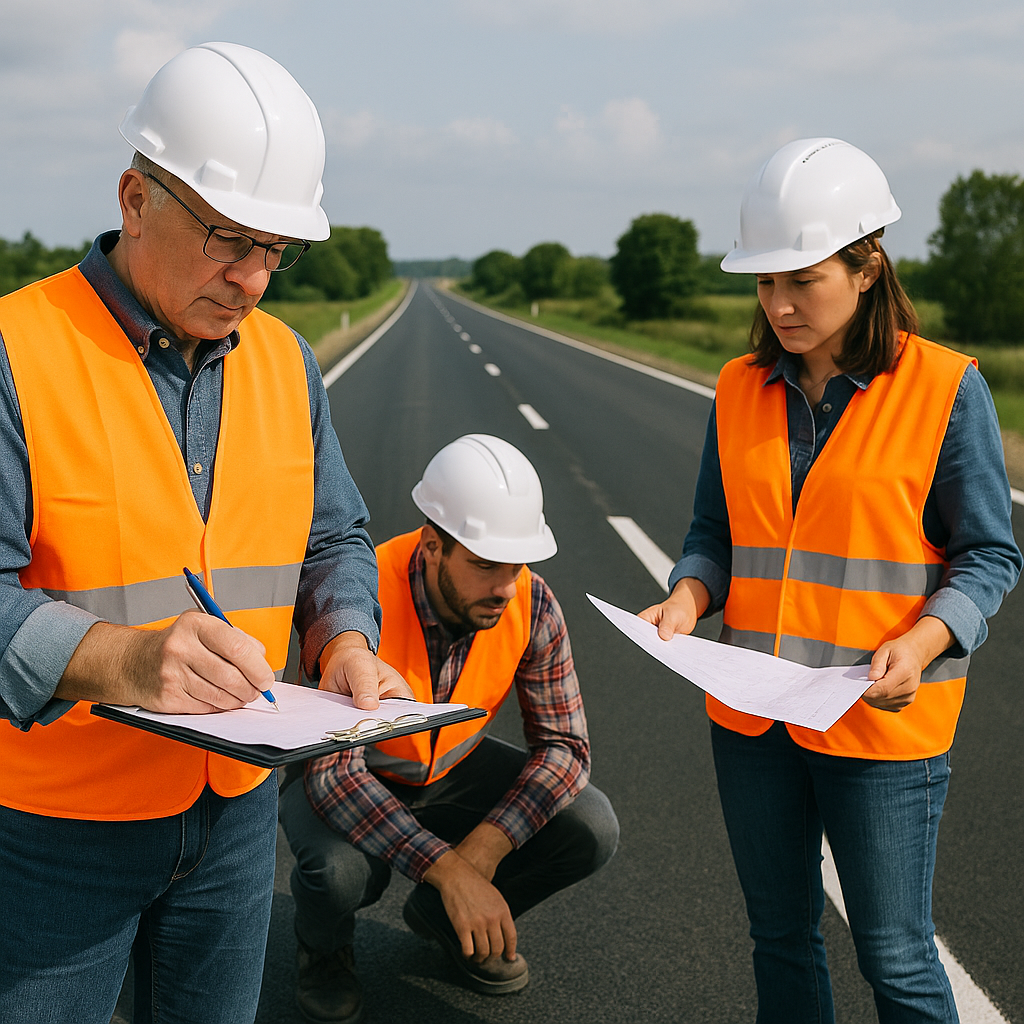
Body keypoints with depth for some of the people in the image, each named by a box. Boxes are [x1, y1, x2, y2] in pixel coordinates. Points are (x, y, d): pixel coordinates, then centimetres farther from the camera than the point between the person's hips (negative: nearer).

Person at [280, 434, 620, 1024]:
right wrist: (450, 870, -43)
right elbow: (331, 770, -35)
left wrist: (483, 849, -30)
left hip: (450, 769, 4)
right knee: (342, 869, -36)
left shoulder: (532, 605, -20)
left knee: (591, 828, -16)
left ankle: (445, 917, 12)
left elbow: (565, 743, -14)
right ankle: (324, 943, 4)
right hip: (343, 778, -4)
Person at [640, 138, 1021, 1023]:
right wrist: (686, 600, -11)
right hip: (752, 713, 4)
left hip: (883, 720, -4)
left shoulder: (945, 387, -9)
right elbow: (714, 534, 10)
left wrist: (920, 644, -22)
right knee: (781, 939, 17)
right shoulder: (742, 388, 4)